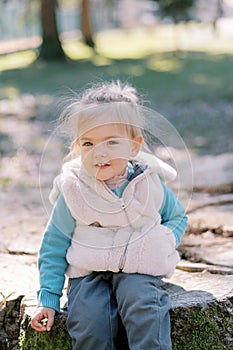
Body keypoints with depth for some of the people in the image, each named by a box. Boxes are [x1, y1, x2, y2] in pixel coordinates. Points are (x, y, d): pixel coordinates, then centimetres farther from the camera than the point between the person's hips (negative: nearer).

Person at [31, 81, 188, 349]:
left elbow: (177, 216, 16)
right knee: (88, 323, -23)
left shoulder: (150, 183, -4)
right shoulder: (73, 189, -7)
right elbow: (55, 244, 2)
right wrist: (48, 298, -2)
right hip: (89, 270, 0)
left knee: (144, 310, -28)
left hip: (138, 268, 0)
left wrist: (164, 244, -6)